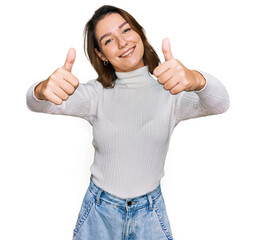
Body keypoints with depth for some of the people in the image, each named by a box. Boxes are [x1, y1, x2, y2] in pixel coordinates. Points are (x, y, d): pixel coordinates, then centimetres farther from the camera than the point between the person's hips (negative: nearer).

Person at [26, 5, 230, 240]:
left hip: (150, 211, 0)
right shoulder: (98, 93, -9)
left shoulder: (170, 90, -10)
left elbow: (219, 104, -27)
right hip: (99, 211, 1)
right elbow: (36, 103, -20)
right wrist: (43, 89, -45)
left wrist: (196, 79, -49)